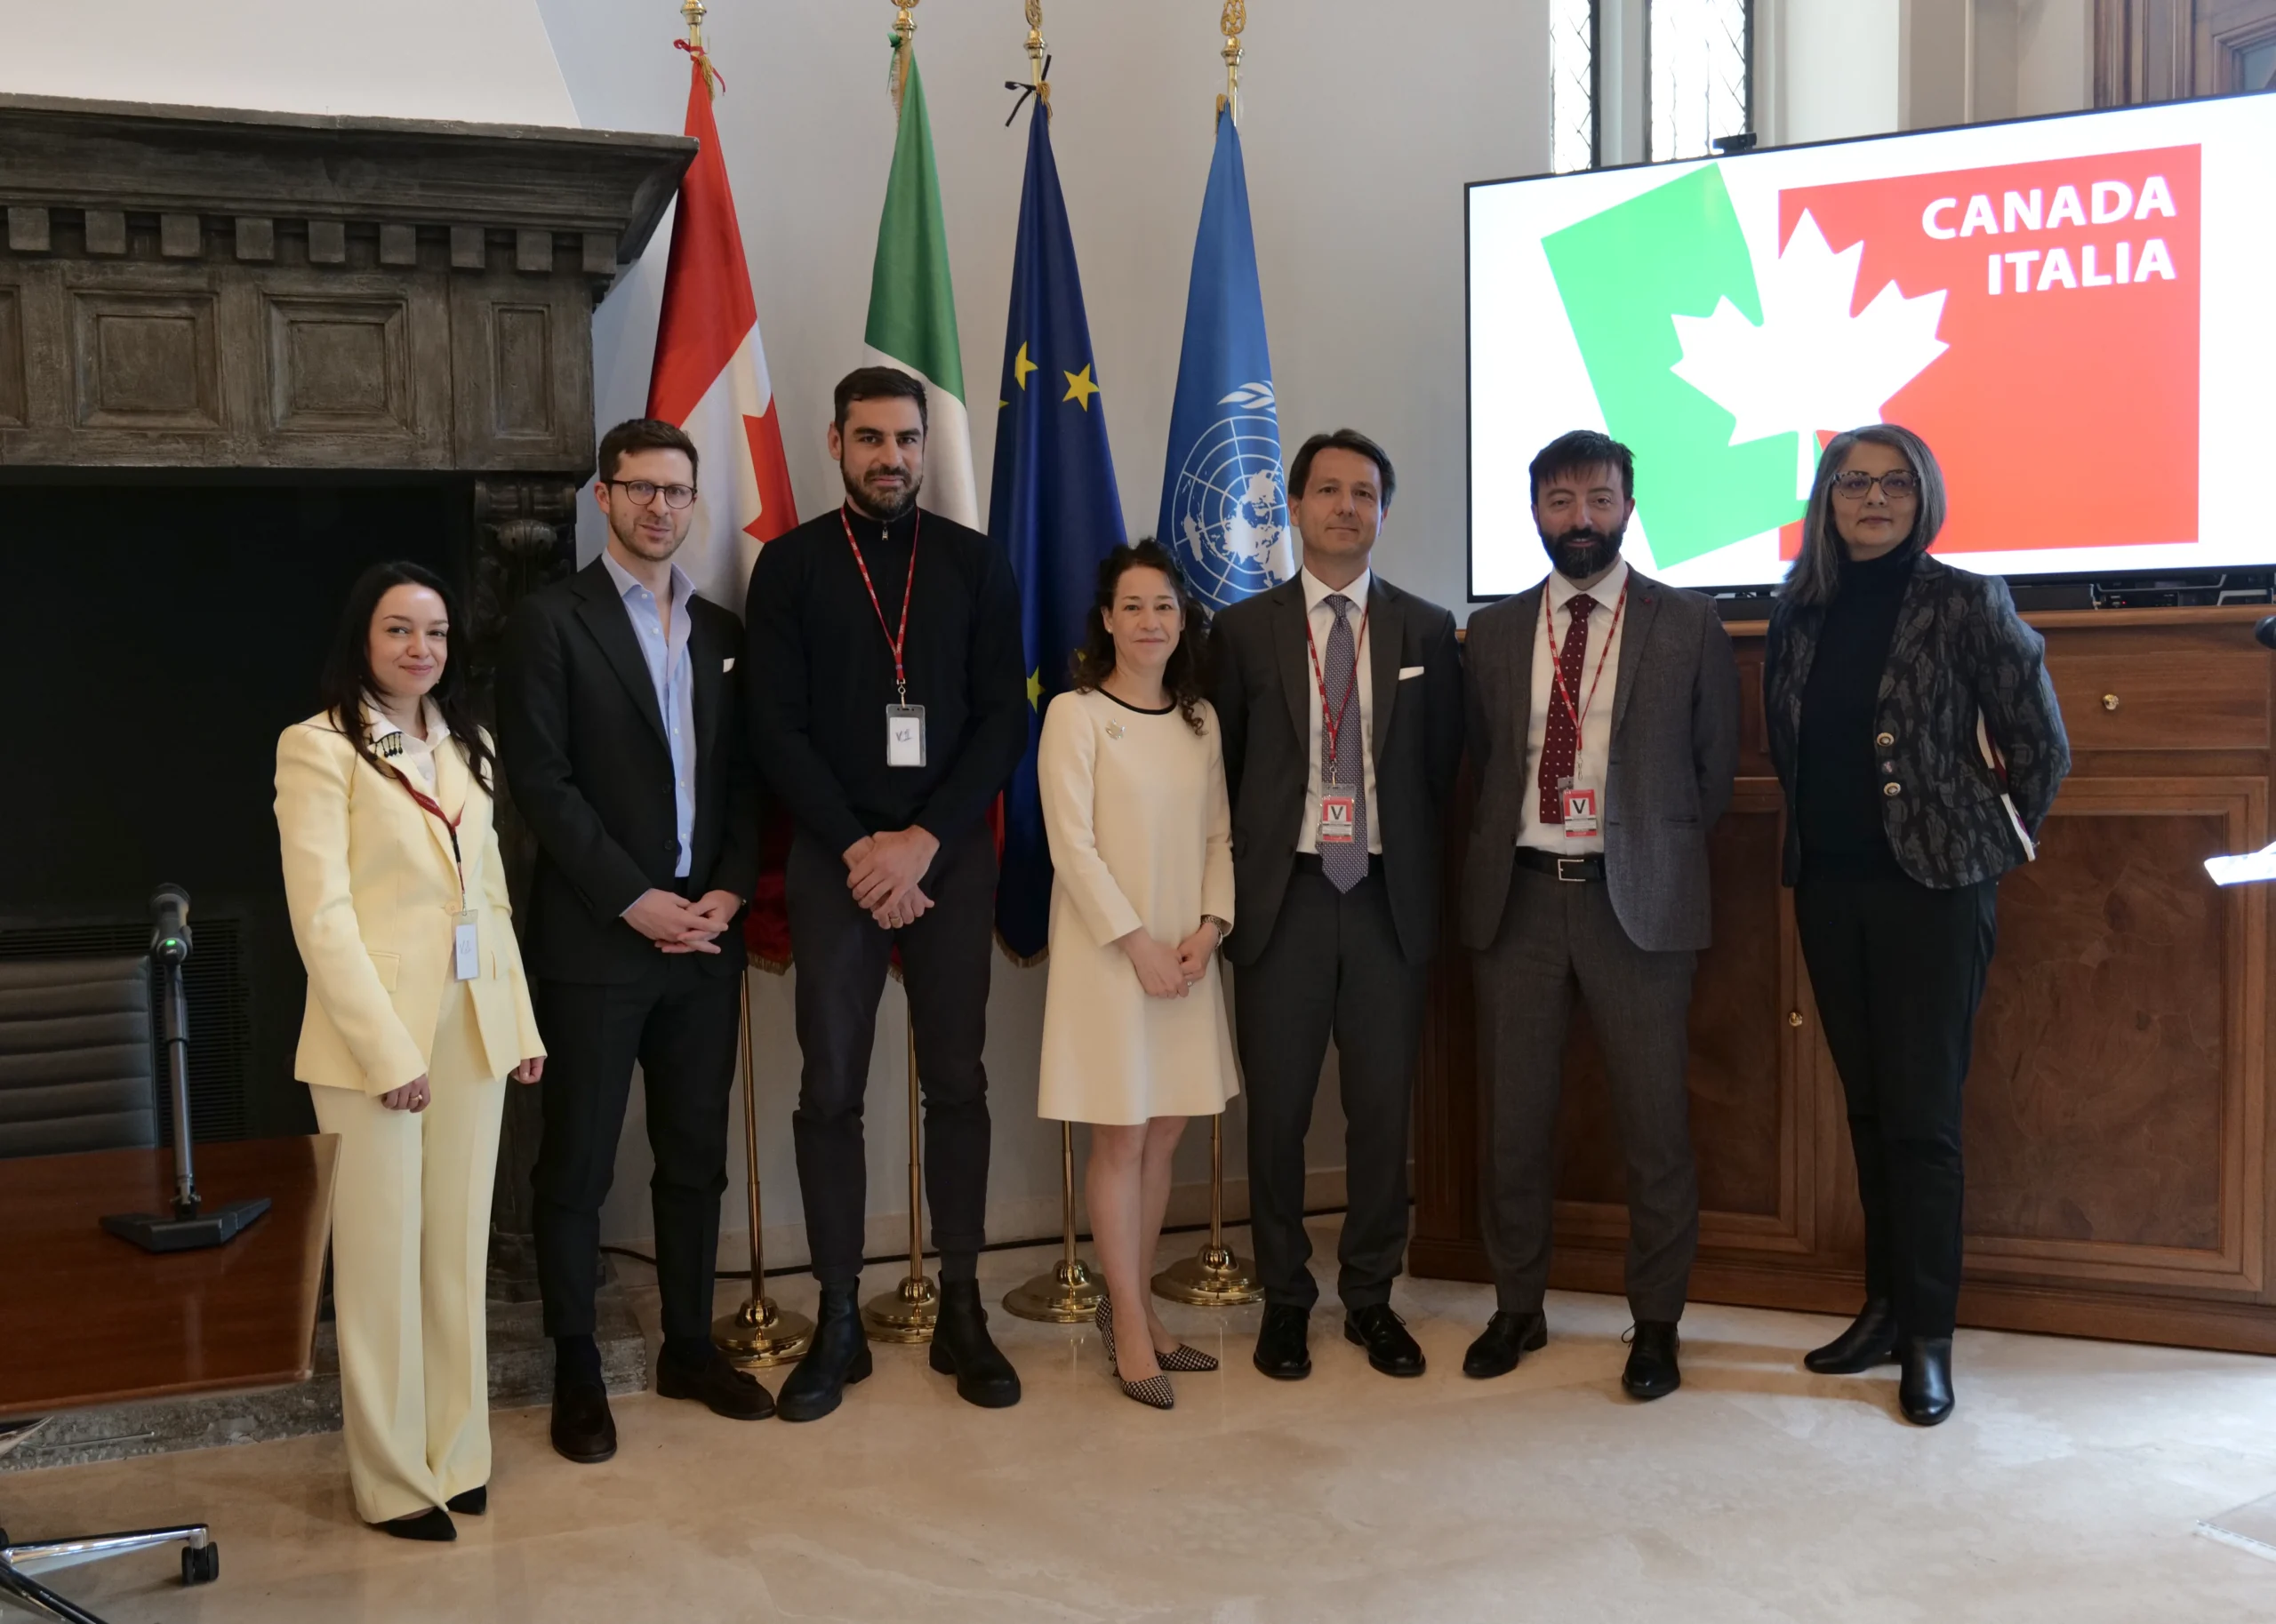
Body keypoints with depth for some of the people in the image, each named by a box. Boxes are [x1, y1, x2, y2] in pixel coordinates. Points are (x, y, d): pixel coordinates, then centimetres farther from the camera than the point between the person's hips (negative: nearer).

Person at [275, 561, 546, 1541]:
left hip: (475, 1028, 6)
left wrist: (521, 1022, 9)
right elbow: (322, 916, -12)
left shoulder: (466, 746, 13)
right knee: (384, 1260, 2)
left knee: (460, 1251, 11)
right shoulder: (320, 747, -6)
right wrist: (388, 1049, -17)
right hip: (377, 1035, -6)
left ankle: (458, 1455, 22)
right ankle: (394, 1482, 14)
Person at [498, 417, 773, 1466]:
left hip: (704, 936, 5)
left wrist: (729, 890, -3)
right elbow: (540, 779, -10)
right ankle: (576, 1370, 16)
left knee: (695, 1155, 12)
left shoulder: (720, 631, 13)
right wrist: (635, 901, -14)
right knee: (578, 1163, 4)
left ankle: (689, 1346, 25)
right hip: (594, 940, -5)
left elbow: (743, 779, 13)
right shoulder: (551, 620, -3)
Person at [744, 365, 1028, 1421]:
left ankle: (962, 1313, 16)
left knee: (957, 1084, 5)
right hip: (833, 857, -1)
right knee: (830, 1091, 1)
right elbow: (776, 727, -2)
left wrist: (924, 840, -11)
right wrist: (857, 847, -11)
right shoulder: (790, 565, 3)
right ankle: (838, 1323, 12)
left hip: (949, 856, 1)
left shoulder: (975, 563, 6)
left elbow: (1002, 718, 0)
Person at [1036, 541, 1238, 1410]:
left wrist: (1208, 927, -5)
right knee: (1121, 1137, -1)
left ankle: (1132, 1306, 22)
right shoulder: (1075, 714, -7)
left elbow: (1219, 836, 10)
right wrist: (1137, 943, -14)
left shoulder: (1200, 719, 10)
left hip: (1186, 953, 5)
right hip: (1106, 949, -5)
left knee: (1165, 1133, 9)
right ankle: (1130, 1331, 10)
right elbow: (1072, 845, -12)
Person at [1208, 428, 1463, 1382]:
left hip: (1387, 900, 1)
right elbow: (1222, 768, 6)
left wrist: (1421, 872, 3)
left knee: (1384, 1108, 6)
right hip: (1283, 898, -1)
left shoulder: (1426, 630, 7)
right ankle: (1285, 1299, 20)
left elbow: (1442, 766, 9)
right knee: (1277, 1108, 4)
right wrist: (1237, 887, 3)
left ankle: (1371, 1296, 22)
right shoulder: (1244, 630, 4)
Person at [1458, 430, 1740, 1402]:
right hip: (1519, 895, 3)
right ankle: (1517, 1309, 24)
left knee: (1653, 1123, 2)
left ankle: (1656, 1324, 17)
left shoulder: (1689, 624, 3)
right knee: (1514, 1119, 9)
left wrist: (1660, 850, 7)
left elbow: (1716, 765, 8)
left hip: (1636, 900, -2)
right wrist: (1503, 846, 8)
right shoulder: (1494, 630, 10)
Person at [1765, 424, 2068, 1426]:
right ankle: (1885, 1307, 23)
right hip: (1828, 886, 5)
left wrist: (1994, 849, 5)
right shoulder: (1801, 610, 6)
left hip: (1932, 887, -4)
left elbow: (2042, 746, -2)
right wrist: (1811, 838, 14)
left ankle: (1927, 1340, 7)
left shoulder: (1965, 603, -6)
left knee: (1921, 1114, -3)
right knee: (1867, 1107, 12)